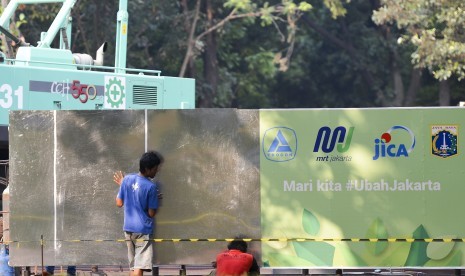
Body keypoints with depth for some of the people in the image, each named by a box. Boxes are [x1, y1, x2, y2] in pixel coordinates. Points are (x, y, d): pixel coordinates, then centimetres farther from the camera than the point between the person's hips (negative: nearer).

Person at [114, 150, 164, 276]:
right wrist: (155, 200, 7)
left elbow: (119, 203, 7)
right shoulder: (151, 187, -15)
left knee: (133, 265, 14)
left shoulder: (127, 179, 0)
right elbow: (151, 213, -12)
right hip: (143, 230, -6)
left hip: (128, 229, 6)